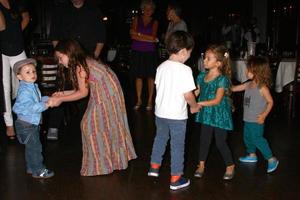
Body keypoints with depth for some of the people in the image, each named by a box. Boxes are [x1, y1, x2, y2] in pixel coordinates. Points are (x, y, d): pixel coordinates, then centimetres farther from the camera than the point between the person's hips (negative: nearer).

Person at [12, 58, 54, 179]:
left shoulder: (33, 86, 8)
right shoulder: (24, 91, -24)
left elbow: (38, 100, 16)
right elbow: (31, 107, -30)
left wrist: (49, 99, 1)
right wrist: (46, 105, -29)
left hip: (32, 123, 10)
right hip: (26, 124, -10)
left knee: (31, 147, 20)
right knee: (35, 147, -2)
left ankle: (31, 168, 34)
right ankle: (38, 171, 9)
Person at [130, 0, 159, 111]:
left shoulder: (154, 22, 8)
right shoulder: (137, 19, 8)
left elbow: (153, 36, -5)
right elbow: (133, 36, -5)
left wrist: (138, 34, -6)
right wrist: (150, 39, -9)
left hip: (150, 52, 0)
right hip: (137, 51, 0)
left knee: (150, 76, 1)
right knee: (138, 76, 2)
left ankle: (150, 100, 9)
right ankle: (139, 100, 12)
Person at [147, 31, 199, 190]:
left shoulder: (161, 67, 1)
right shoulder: (185, 70, -17)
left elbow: (159, 87, 9)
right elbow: (188, 95, -18)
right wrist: (194, 106, 0)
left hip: (160, 112, 6)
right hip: (177, 115, -6)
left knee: (160, 138, 26)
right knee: (177, 146, 8)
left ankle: (154, 167, 39)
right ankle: (175, 179, 18)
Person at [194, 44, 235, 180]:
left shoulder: (222, 79, -18)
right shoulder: (202, 76, 1)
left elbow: (217, 100, -22)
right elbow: (197, 92, 4)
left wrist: (198, 103, -26)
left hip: (219, 115, -5)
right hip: (206, 114, 5)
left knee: (220, 142, 4)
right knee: (204, 139, 13)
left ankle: (230, 166, 24)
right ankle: (201, 165, 29)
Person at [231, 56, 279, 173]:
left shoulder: (262, 88, -19)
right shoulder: (248, 85, 3)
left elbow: (270, 102, -14)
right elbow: (234, 88, 12)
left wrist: (264, 115, -20)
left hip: (256, 120, -8)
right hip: (248, 119, 8)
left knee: (257, 138, -6)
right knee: (247, 137, 20)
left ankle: (271, 159, 6)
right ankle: (252, 155, 40)